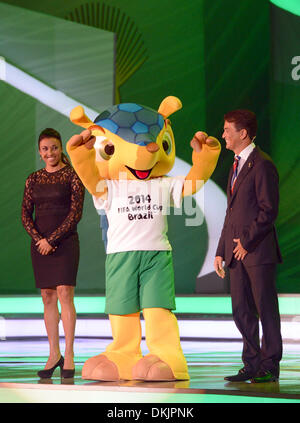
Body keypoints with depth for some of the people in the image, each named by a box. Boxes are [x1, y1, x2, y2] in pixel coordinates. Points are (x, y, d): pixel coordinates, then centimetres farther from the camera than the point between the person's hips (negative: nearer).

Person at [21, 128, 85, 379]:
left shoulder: (73, 176, -1)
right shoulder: (33, 180, 11)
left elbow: (76, 212, -8)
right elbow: (26, 214, 8)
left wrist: (52, 239, -12)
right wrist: (39, 239, -9)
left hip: (65, 241, -4)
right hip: (40, 243, 4)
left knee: (65, 294, -11)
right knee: (48, 297, 4)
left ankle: (69, 354, -9)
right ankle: (54, 353, 10)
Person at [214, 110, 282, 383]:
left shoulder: (262, 165, -10)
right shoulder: (236, 166, 18)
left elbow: (269, 210, -15)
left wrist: (247, 241, -13)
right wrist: (221, 250, 16)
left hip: (258, 249, -9)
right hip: (237, 250, 9)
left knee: (266, 309, -2)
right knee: (242, 310, 9)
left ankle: (270, 367, 4)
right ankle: (252, 365, 16)